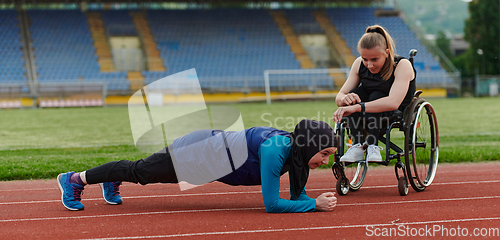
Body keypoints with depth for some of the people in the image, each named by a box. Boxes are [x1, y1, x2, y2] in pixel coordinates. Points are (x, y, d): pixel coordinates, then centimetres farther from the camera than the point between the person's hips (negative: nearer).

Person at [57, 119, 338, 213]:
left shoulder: (295, 148, -9)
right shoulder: (274, 150, -34)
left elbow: (298, 194, 3)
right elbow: (272, 204, -31)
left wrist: (315, 200, -16)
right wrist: (316, 204, -27)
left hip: (215, 144, 6)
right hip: (199, 156, -6)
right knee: (140, 170, 12)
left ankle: (112, 182, 54)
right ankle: (75, 179, 29)